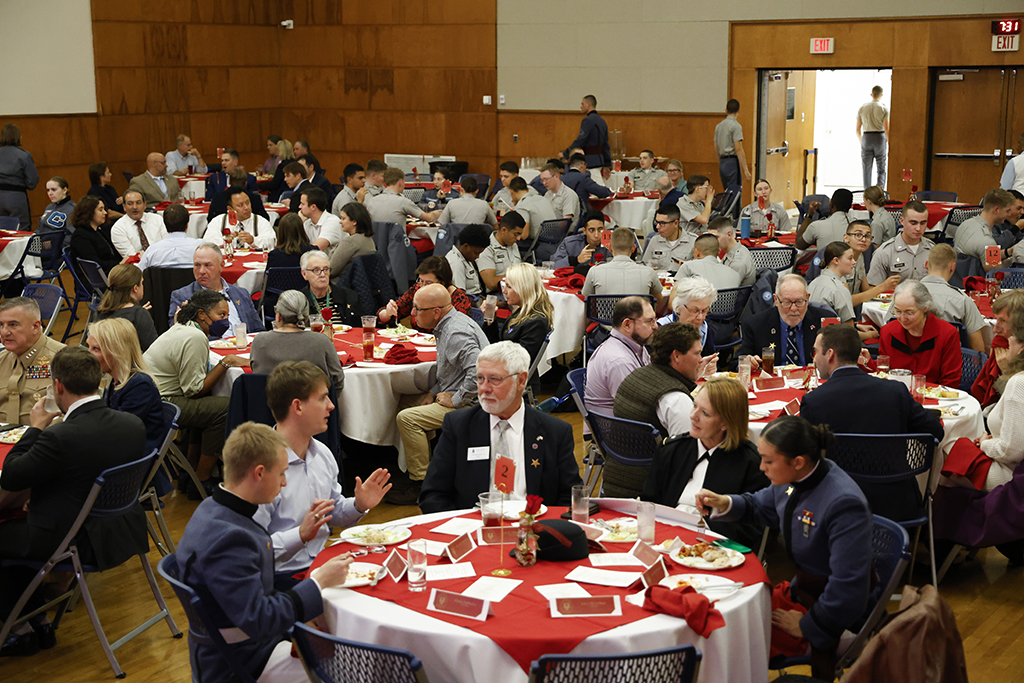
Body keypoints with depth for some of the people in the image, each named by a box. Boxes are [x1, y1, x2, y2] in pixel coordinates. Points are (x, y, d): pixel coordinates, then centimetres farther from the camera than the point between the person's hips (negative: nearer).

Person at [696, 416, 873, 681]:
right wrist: (723, 503, -1)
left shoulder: (844, 503, -30)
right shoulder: (793, 478, -4)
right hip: (802, 585, 9)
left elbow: (848, 586, -28)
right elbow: (759, 506, 19)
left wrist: (808, 626, -17)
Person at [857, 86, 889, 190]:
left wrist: (861, 142, 21)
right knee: (881, 169, 4)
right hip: (880, 137, -2)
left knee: (867, 169, 8)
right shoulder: (884, 108, -4)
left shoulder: (862, 108, 6)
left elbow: (858, 129, 8)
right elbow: (886, 129, -9)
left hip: (866, 138, 2)